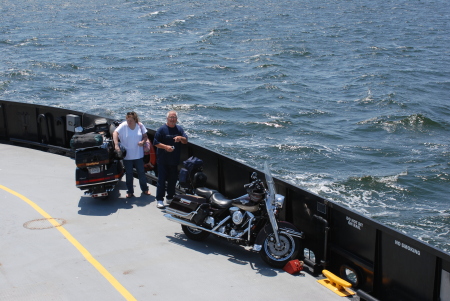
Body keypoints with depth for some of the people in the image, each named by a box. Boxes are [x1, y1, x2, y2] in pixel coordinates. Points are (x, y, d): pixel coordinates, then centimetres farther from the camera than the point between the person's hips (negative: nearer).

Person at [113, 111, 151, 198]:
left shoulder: (140, 125, -4)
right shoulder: (123, 126, -12)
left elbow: (145, 135, 7)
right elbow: (115, 133, -23)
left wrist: (143, 141, -15)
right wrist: (116, 144, -35)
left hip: (138, 155, 2)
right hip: (127, 155, -2)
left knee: (141, 172, 12)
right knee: (129, 174, 9)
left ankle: (144, 189, 28)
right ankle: (130, 191, 22)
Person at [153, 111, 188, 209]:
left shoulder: (179, 129, 7)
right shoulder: (162, 129, -5)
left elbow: (186, 141, 4)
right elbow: (155, 143, -6)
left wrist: (180, 138, -18)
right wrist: (165, 147, -20)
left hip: (175, 160, 5)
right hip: (163, 160, -4)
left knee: (173, 179, 12)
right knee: (161, 180, -4)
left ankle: (170, 197, 26)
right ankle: (159, 199, 0)